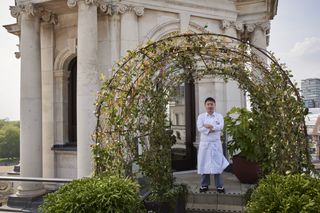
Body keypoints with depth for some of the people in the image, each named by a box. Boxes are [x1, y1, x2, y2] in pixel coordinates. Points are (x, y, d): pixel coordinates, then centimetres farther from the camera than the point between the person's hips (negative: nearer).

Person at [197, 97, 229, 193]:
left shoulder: (219, 116, 5)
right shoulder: (201, 116, 4)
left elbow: (221, 127, -13)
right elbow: (200, 128, -12)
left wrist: (208, 126, -13)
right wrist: (214, 129, -13)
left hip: (216, 143, 0)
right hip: (204, 143, 1)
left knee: (217, 164, 2)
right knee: (204, 164, 5)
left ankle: (219, 186, 13)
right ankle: (204, 185, 17)